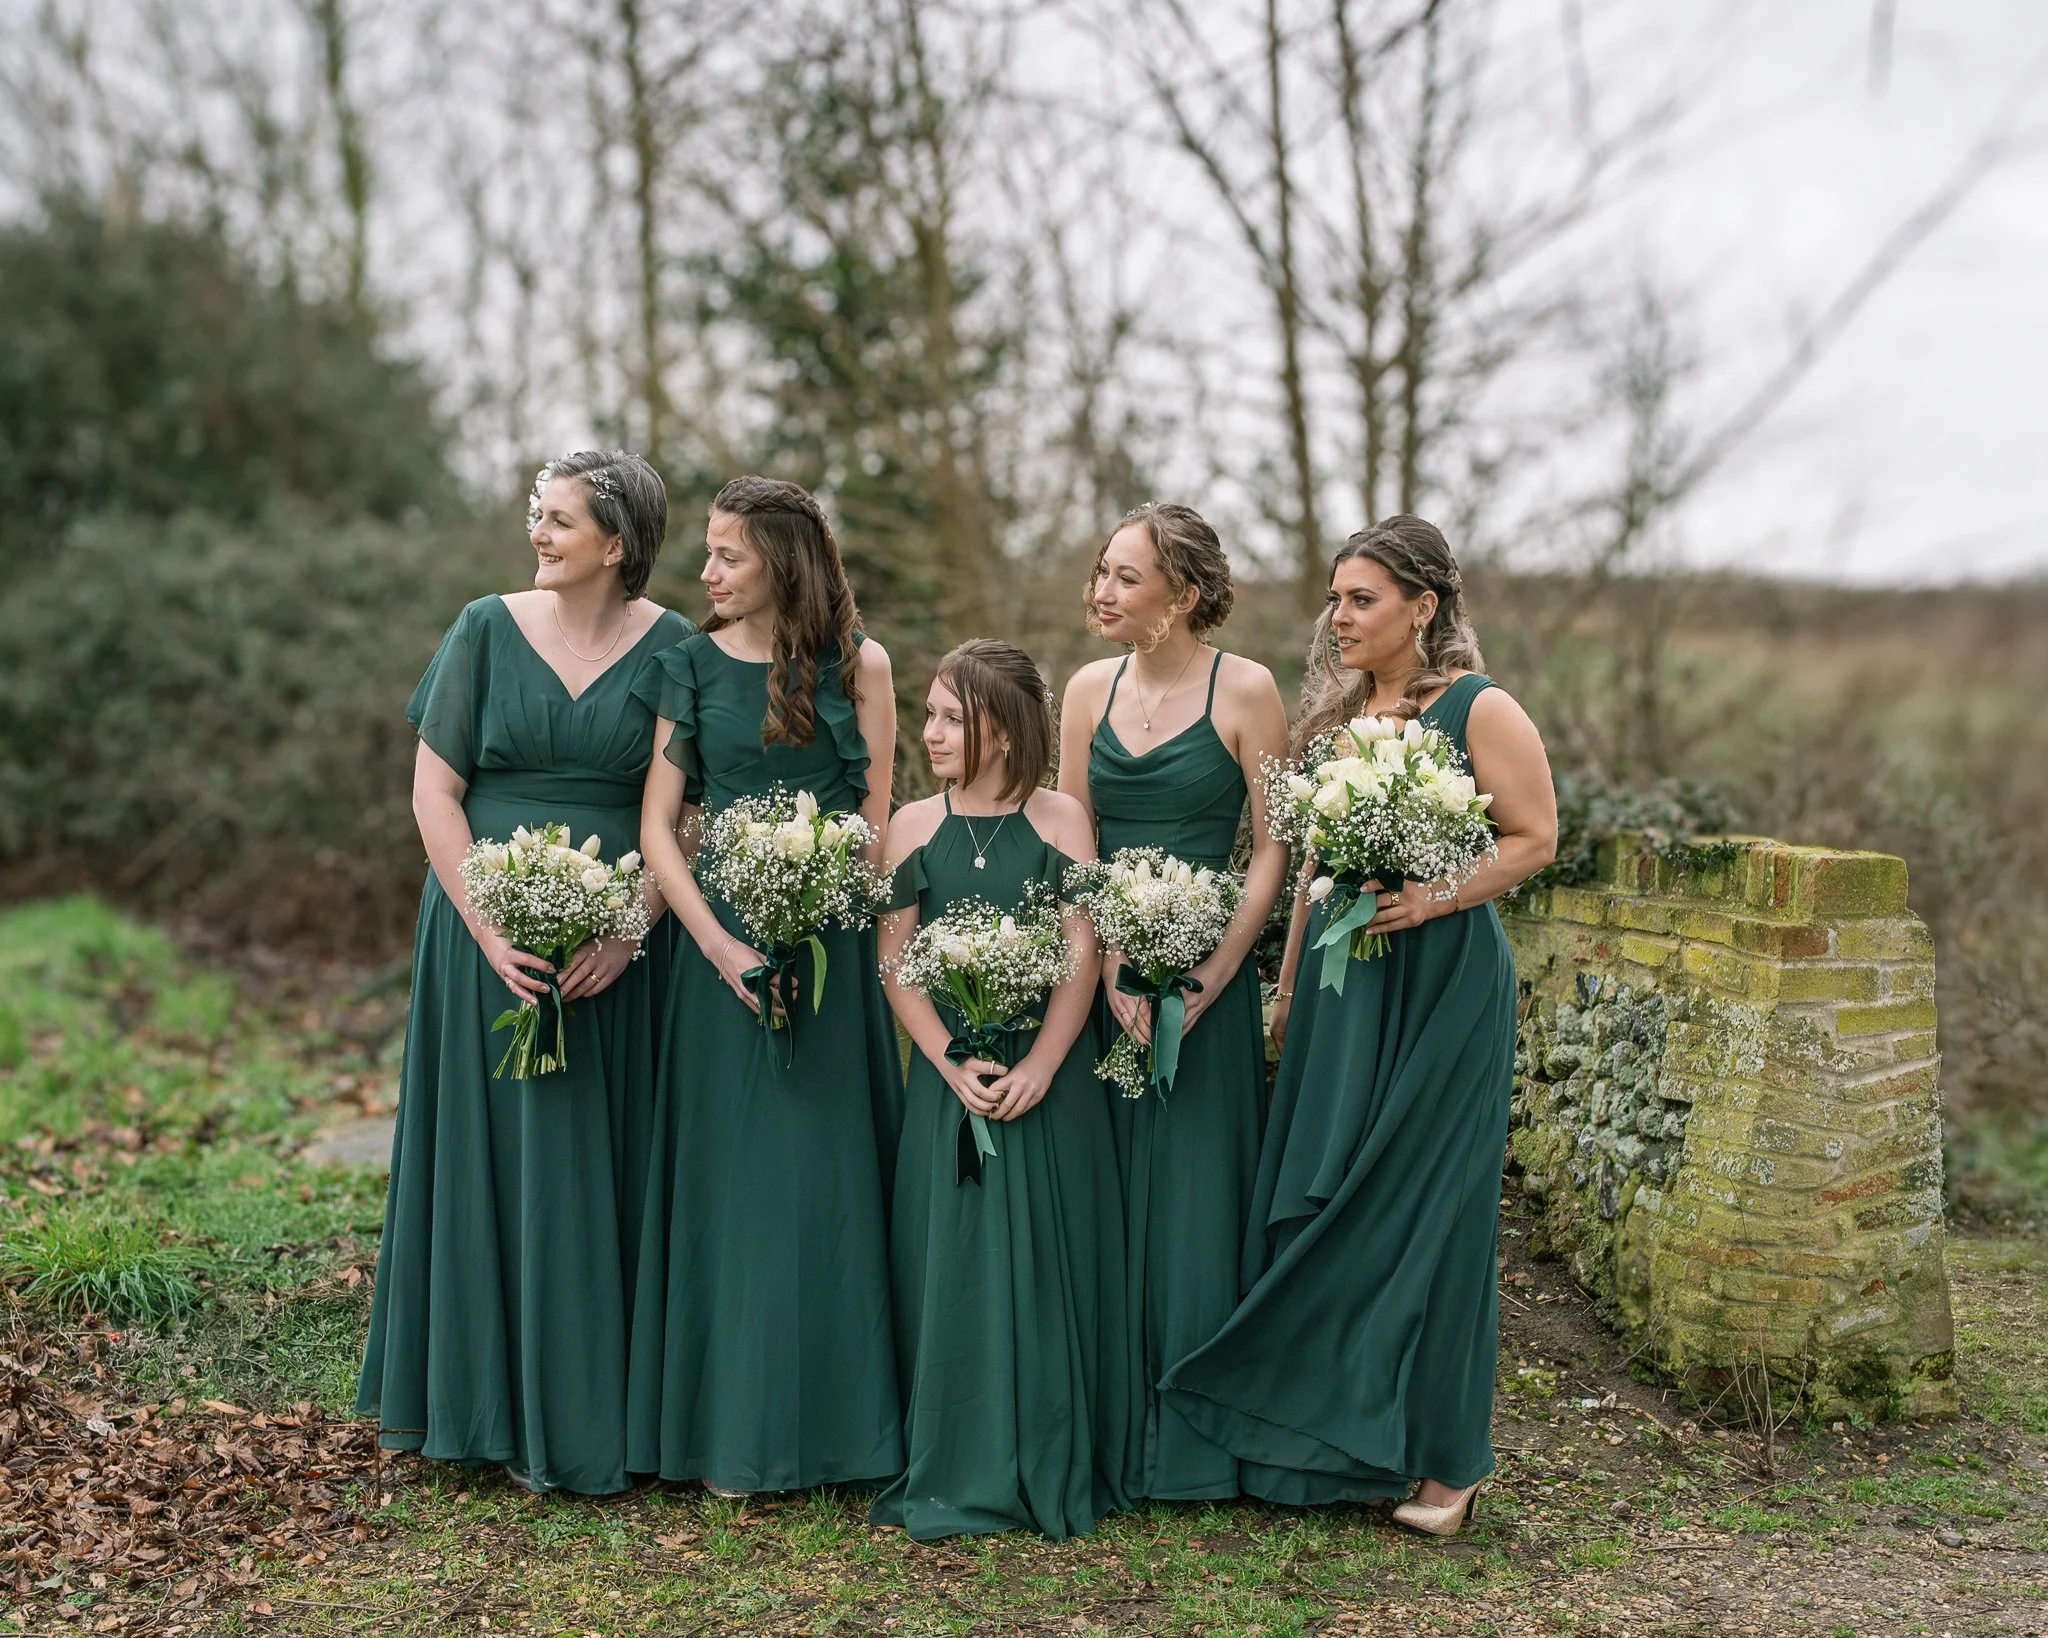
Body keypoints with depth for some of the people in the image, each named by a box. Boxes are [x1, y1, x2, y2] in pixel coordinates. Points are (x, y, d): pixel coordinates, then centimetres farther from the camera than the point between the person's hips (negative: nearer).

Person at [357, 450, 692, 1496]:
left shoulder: (673, 649, -1)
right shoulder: (487, 630, 1)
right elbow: (433, 791, -1)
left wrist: (632, 930, -13)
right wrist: (487, 929, -11)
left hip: (618, 947, 0)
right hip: (489, 931, 1)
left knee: (601, 1171, 4)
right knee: (490, 1156, 6)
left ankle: (588, 1415, 17)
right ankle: (485, 1402, 18)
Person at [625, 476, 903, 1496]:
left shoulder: (857, 665, 3)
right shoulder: (692, 665, 5)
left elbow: (876, 821, 2)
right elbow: (658, 825, 1)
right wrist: (721, 943, -12)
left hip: (835, 946, 0)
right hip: (722, 942, 1)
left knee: (833, 1175, 3)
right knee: (734, 1180, 2)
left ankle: (840, 1422, 14)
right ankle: (738, 1432, 11)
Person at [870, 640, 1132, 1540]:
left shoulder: (1061, 820, 0)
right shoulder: (913, 826, 5)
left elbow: (1081, 955, -5)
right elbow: (895, 961, 1)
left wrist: (1039, 1066, -16)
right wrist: (953, 1064, -11)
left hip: (1048, 1072, -1)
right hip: (948, 1072, 2)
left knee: (1047, 1258, 3)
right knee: (951, 1258, 3)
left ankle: (1052, 1471, 15)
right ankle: (956, 1475, 13)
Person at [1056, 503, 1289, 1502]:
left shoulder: (1245, 690, -5)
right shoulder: (1089, 689, 7)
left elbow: (1273, 848, -5)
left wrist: (1214, 973, -15)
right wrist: (1110, 969, -9)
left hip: (1204, 975, -4)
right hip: (1098, 970, 4)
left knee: (1194, 1199, 0)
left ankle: (1192, 1444, 12)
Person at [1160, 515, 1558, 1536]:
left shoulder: (1479, 710, -6)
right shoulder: (1338, 712, 13)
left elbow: (1534, 838, -7)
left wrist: (1436, 898, -20)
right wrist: (1289, 982, 16)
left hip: (1442, 981, -6)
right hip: (1340, 982, 6)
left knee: (1421, 1205, -2)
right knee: (1317, 1200, 5)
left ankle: (1439, 1457, 10)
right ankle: (1333, 1439, 17)